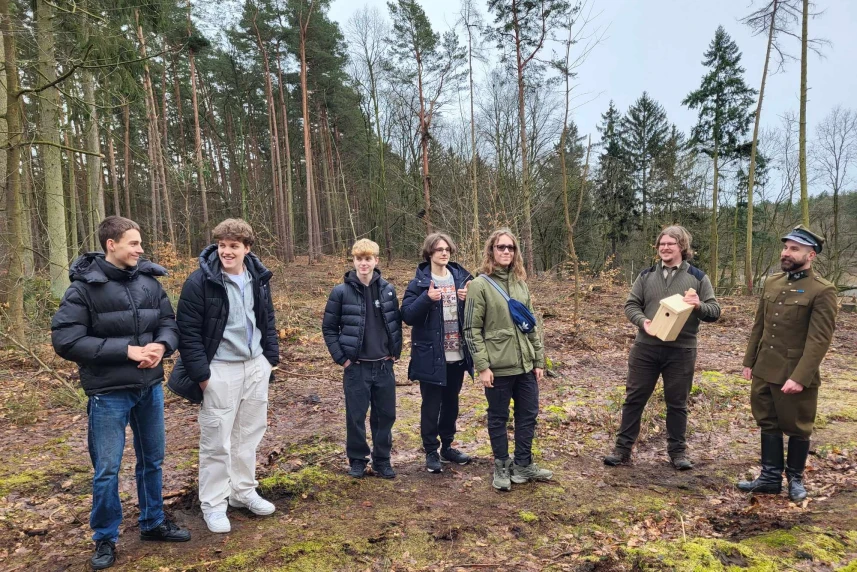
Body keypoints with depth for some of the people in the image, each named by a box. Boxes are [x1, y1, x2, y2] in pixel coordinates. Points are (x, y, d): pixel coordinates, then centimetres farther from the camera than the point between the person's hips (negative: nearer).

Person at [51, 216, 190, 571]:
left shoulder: (149, 281, 0)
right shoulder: (83, 287, -12)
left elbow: (169, 323, 7)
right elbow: (65, 340, -16)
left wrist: (161, 346, -16)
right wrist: (126, 350, -21)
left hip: (150, 387, 4)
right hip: (108, 393, -4)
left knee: (152, 460, 17)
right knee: (107, 470, 7)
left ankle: (153, 523, 37)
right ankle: (105, 539, 28)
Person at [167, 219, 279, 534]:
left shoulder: (259, 277, 3)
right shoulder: (200, 281, -14)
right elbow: (187, 331, -13)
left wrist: (271, 356, 10)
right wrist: (200, 373, -15)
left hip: (256, 366, 6)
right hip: (220, 370, -5)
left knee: (250, 433, 16)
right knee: (216, 440, 4)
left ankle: (243, 491, 33)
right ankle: (213, 504, 21)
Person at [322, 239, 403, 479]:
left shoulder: (388, 289, 2)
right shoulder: (341, 291, -7)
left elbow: (396, 323, 12)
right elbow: (328, 327, -1)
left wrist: (396, 352, 6)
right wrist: (341, 358, -5)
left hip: (384, 365, 3)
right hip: (356, 367, -2)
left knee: (386, 415, 10)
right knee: (356, 416, 7)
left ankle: (382, 460, 26)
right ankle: (357, 460, 25)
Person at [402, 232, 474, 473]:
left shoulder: (461, 277, 4)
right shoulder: (419, 282, -6)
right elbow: (407, 316, -13)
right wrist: (427, 298, -27)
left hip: (457, 354, 4)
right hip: (431, 356, -4)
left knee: (451, 402, 16)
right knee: (431, 405, 5)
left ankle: (447, 446, 32)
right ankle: (431, 452, 20)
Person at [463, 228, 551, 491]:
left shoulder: (520, 283, 9)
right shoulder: (480, 285, -8)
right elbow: (472, 329, -10)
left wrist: (539, 359, 10)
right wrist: (482, 366, -15)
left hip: (525, 364, 6)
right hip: (497, 366, -6)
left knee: (528, 415, 14)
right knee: (498, 418, 9)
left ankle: (523, 465, 30)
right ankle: (502, 468, 26)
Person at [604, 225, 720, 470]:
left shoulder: (697, 277, 2)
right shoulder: (646, 275, 6)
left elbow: (715, 311, 1)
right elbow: (631, 305, 5)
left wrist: (699, 306, -22)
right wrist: (642, 321, -16)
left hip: (681, 351, -1)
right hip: (645, 347, 2)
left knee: (677, 403, 11)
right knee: (634, 398, 7)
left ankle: (677, 450, 26)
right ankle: (623, 447, 18)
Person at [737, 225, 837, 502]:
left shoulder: (823, 291, -12)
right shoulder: (771, 283, 7)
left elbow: (819, 340, -17)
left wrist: (799, 377, -22)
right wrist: (749, 362, 10)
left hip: (795, 376, -6)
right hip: (764, 372, 6)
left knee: (797, 429, 11)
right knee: (768, 424, 15)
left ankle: (795, 479, 31)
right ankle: (770, 477, 28)